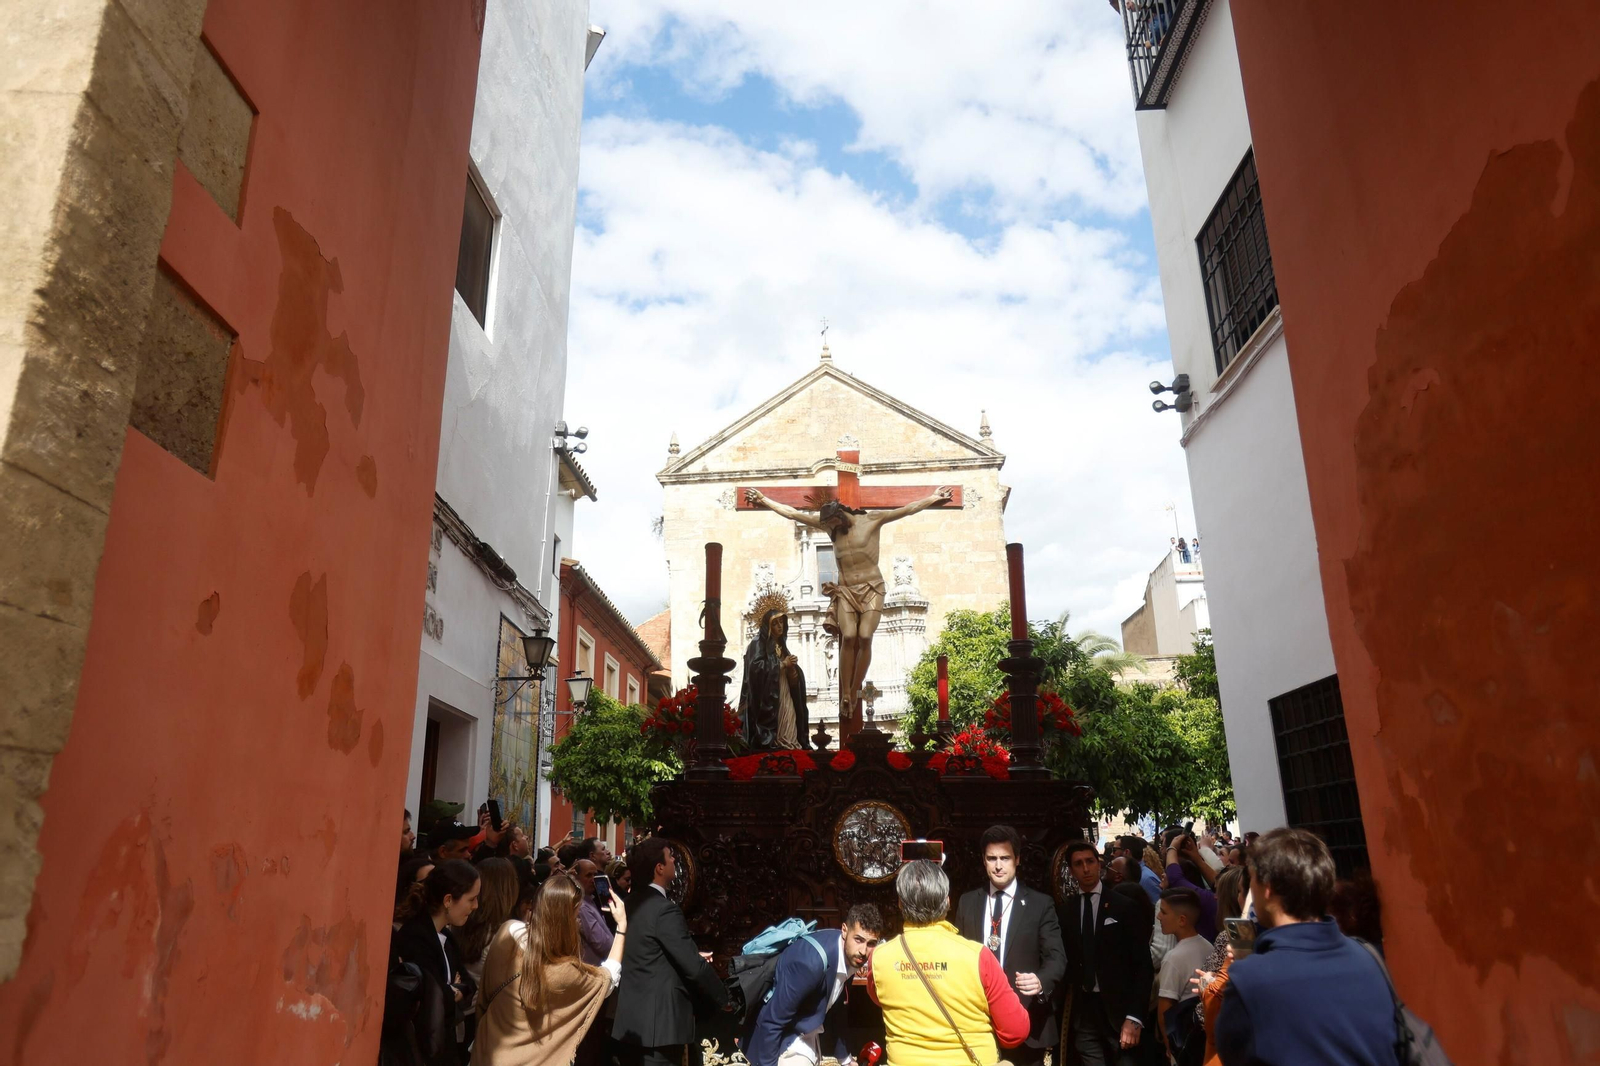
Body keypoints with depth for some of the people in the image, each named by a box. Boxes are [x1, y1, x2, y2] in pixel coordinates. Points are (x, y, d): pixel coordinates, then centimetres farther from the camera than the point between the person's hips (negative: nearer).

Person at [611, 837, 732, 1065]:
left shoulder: (631, 904, 8)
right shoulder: (664, 910, -19)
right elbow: (695, 967, -19)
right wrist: (724, 999, -5)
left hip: (631, 1017, 9)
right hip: (659, 1020, -9)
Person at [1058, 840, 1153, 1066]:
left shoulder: (1123, 906, -3)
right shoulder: (1066, 909, 4)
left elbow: (1142, 963, -4)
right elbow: (1064, 960, 6)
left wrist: (1134, 1017, -11)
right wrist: (1062, 1011, -3)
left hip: (1117, 1008, -2)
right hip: (1081, 1012, 2)